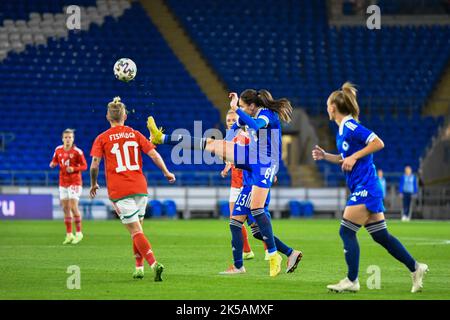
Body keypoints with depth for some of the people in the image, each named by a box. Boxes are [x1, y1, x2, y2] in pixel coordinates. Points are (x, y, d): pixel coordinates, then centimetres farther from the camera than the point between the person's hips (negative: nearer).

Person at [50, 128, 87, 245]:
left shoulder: (77, 151, -10)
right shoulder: (58, 150, 3)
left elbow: (84, 166, -6)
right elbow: (54, 161, 16)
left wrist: (74, 169, -23)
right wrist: (52, 164, -7)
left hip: (75, 182, -5)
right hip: (63, 182, 5)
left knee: (73, 207, -12)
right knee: (65, 208, 5)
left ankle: (79, 233, 1)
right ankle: (69, 235, 12)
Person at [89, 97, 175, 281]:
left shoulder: (102, 139, 1)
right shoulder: (135, 134, 9)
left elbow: (94, 165, -6)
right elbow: (154, 155, 3)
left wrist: (94, 184, 10)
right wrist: (167, 173, 16)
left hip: (119, 190, -3)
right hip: (140, 188, 3)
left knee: (136, 232, -8)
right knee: (137, 229, 19)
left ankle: (154, 264, -26)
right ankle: (139, 268, 17)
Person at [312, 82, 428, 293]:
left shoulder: (350, 126, -13)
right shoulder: (342, 130, 16)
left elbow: (378, 143, -18)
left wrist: (354, 157, -18)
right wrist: (325, 156, 13)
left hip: (365, 188, -10)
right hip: (362, 189, 10)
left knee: (346, 232, -8)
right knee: (380, 236, 10)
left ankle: (352, 281, -6)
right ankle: (415, 268, 15)